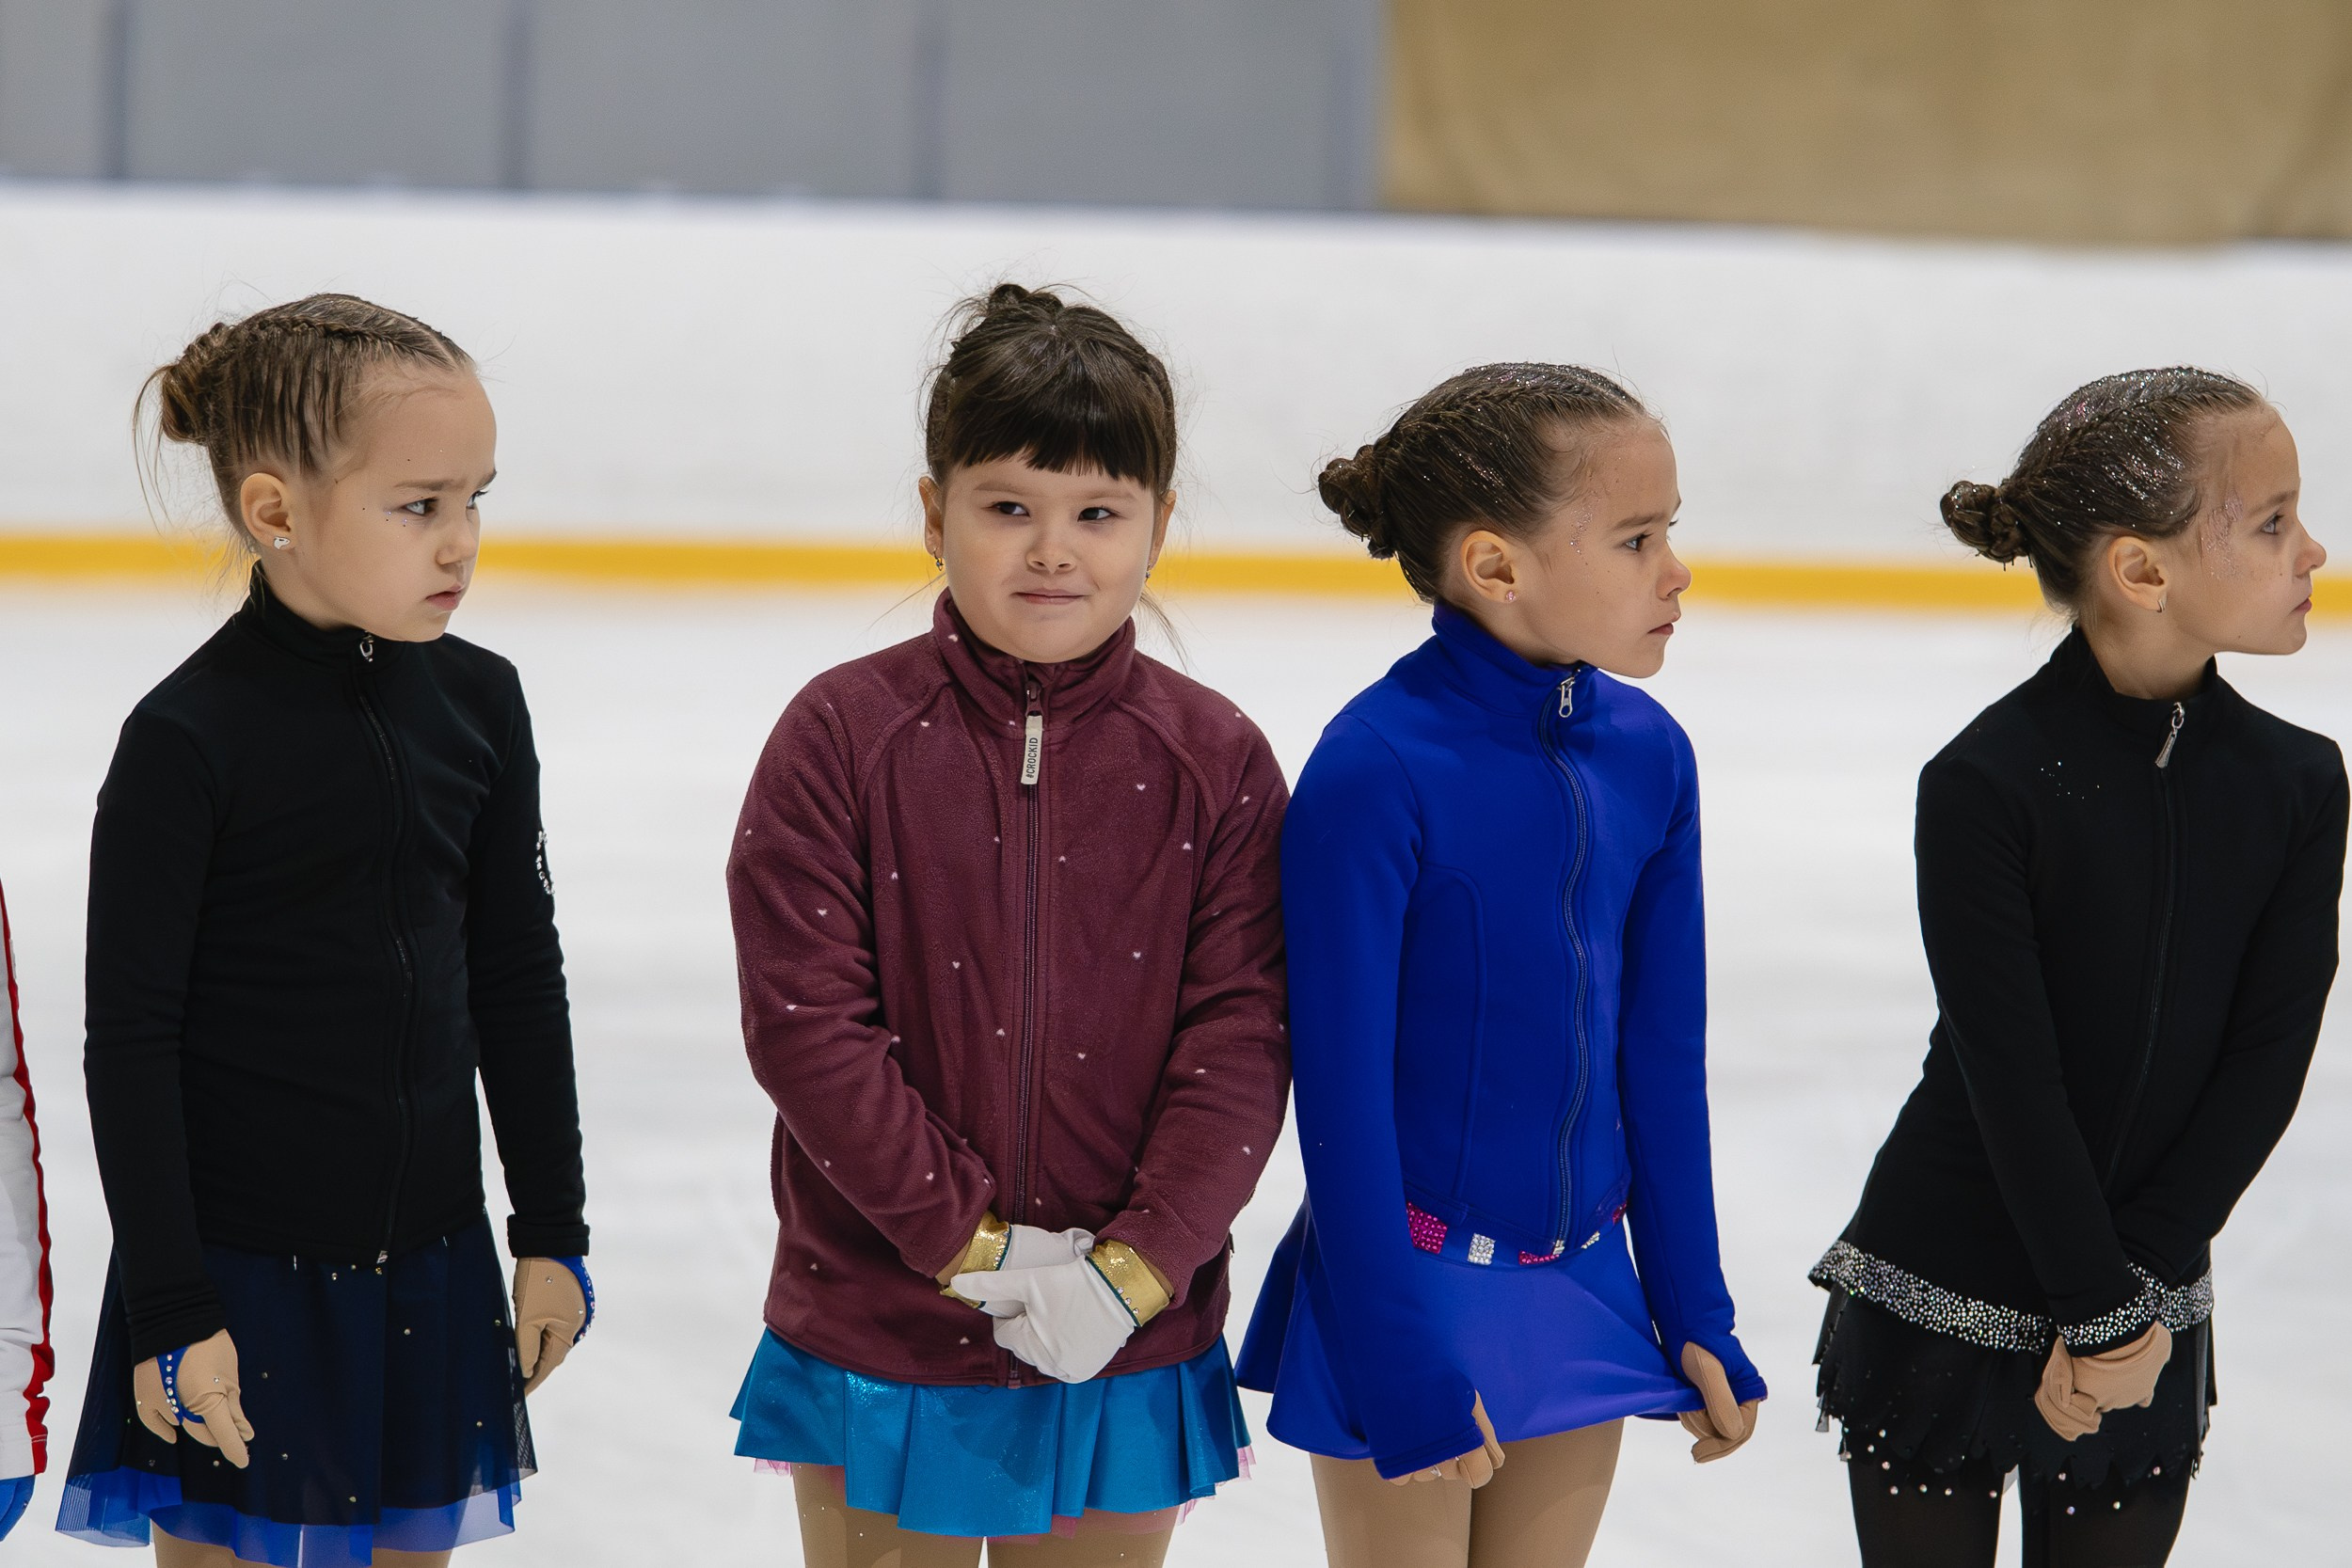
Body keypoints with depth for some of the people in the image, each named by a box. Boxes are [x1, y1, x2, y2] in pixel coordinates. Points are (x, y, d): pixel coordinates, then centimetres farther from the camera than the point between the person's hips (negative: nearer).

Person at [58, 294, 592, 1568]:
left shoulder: (476, 703, 2)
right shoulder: (190, 738, -14)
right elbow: (129, 1040, -12)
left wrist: (551, 1234, 11)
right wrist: (171, 1312, -14)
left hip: (427, 1265, 5)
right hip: (240, 1281, -5)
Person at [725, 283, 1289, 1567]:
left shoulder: (1215, 762, -2)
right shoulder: (844, 736, -7)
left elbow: (1241, 1038, -5)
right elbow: (805, 1018, -11)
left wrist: (1137, 1267, -15)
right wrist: (966, 1239, -15)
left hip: (1126, 1355, 1)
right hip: (879, 1346, -1)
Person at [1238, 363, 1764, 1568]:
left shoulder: (1645, 755, 1)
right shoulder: (1378, 768, -18)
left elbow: (1662, 1054, 8)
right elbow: (1340, 1086, -16)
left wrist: (1694, 1313, 10)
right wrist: (1398, 1364, -17)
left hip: (1578, 1288, 6)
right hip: (1414, 1279, -6)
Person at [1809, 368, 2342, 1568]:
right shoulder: (1984, 788, -17)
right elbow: (2011, 1076, -16)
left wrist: (2140, 1297, -12)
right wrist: (2099, 1311, -15)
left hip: (2149, 1300, 3)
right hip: (1944, 1294, -3)